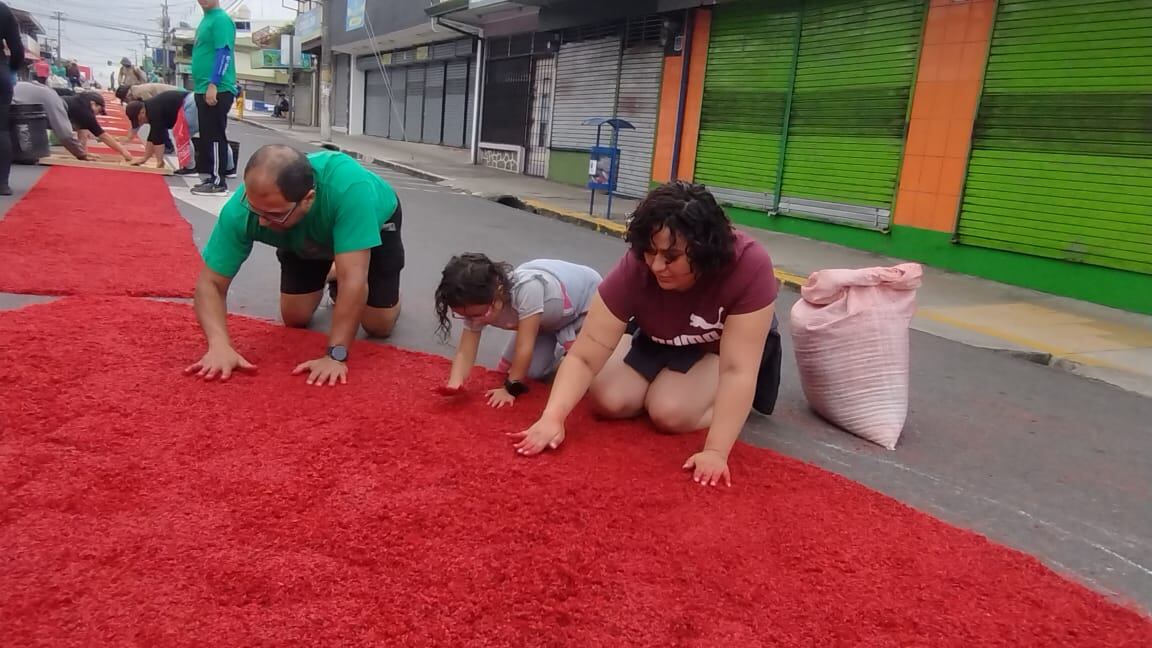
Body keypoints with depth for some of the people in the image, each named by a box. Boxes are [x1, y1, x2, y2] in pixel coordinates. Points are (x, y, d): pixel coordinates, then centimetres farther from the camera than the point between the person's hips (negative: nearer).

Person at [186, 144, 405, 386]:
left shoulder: (349, 187, -48)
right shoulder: (240, 209, -36)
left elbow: (353, 280, -48)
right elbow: (210, 283, -30)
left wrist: (335, 355, -50)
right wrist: (219, 345, -47)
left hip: (373, 223, -2)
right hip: (307, 239, 3)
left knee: (378, 326, -7)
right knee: (294, 318, -3)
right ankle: (327, 277, 27)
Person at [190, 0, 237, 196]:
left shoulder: (221, 19, -10)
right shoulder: (206, 19, 20)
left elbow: (224, 54, -18)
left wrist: (213, 85, -22)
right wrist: (203, 85, 22)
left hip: (218, 90, -10)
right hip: (204, 90, 10)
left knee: (215, 136, -7)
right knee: (208, 136, 12)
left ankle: (219, 183, -3)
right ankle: (213, 178, 18)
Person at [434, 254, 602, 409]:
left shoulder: (527, 288, -46)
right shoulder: (477, 305, -25)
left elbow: (524, 346, -39)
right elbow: (465, 352, -25)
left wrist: (511, 388, -32)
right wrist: (454, 384, -43)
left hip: (588, 300, -5)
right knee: (533, 371, -6)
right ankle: (560, 347, 22)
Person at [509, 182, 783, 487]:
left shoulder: (749, 265, -39)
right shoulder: (635, 268, -32)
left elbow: (737, 369, -39)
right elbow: (583, 357, -32)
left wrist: (715, 452, -45)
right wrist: (552, 418, -46)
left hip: (729, 344, -2)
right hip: (659, 341, 3)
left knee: (670, 411, -25)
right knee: (607, 401, -15)